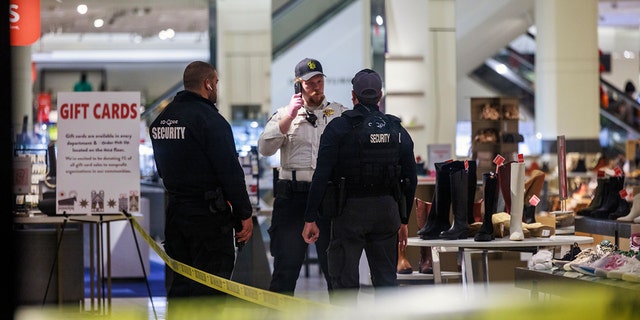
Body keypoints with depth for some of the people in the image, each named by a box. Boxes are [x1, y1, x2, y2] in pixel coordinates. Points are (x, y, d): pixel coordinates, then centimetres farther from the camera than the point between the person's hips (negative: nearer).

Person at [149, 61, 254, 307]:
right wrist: (245, 214, -11)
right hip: (208, 213, -8)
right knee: (209, 286, -3)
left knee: (179, 283, 14)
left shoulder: (161, 120, 11)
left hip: (175, 210, 8)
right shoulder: (210, 119, -15)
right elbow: (230, 171, -16)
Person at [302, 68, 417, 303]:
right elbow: (410, 178, 10)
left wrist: (310, 218, -7)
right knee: (386, 278, 10)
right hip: (387, 211, 4)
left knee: (344, 281, 0)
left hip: (350, 211, -4)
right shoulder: (397, 130, 7)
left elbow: (322, 175, -10)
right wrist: (404, 220, 18)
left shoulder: (339, 128, -5)